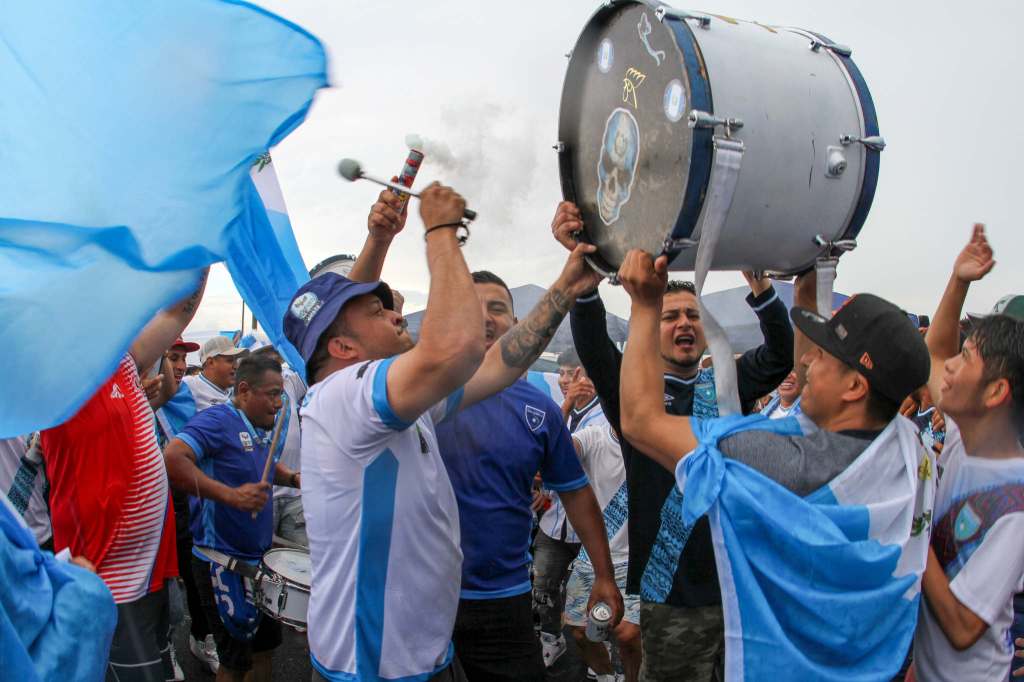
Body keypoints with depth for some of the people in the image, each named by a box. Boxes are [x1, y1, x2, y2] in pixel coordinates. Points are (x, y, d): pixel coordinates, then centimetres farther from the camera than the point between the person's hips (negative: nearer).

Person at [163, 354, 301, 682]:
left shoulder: (265, 427, 6)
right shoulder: (218, 420, -20)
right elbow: (172, 459, -34)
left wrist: (293, 478, 3)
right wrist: (231, 495, -37)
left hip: (259, 557, 8)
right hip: (224, 563, -8)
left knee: (267, 643, 21)